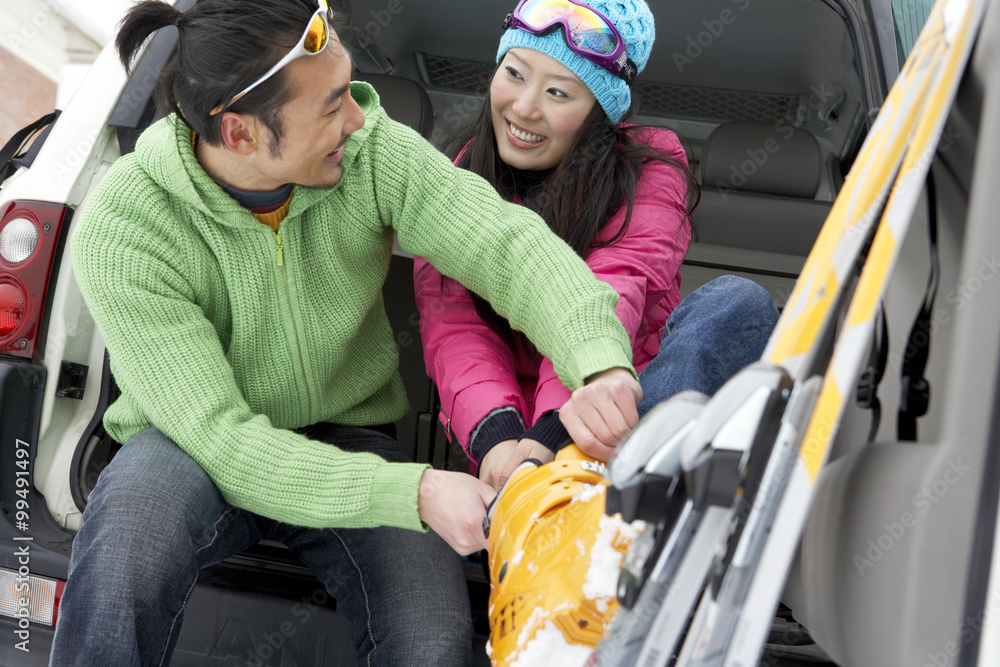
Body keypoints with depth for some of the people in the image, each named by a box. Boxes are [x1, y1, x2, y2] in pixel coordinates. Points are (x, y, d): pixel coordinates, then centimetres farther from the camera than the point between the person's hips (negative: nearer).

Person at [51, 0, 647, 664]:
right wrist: (413, 492, -38)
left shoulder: (372, 151, -15)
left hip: (347, 436, 3)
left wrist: (601, 364, -43)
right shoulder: (123, 227, -24)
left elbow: (509, 244, -22)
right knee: (131, 538, -38)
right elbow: (221, 439, -29)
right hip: (192, 445, -2)